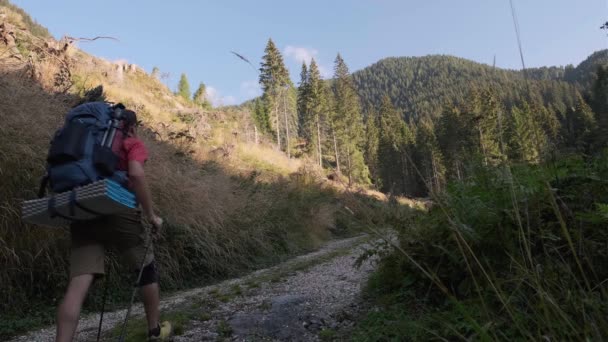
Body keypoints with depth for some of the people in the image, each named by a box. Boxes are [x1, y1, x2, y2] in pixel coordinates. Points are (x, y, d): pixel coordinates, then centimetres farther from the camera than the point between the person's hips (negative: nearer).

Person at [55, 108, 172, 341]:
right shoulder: (133, 144, 5)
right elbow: (136, 175, -14)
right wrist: (151, 215, -9)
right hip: (118, 212, -5)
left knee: (78, 284, -4)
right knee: (147, 269, 14)